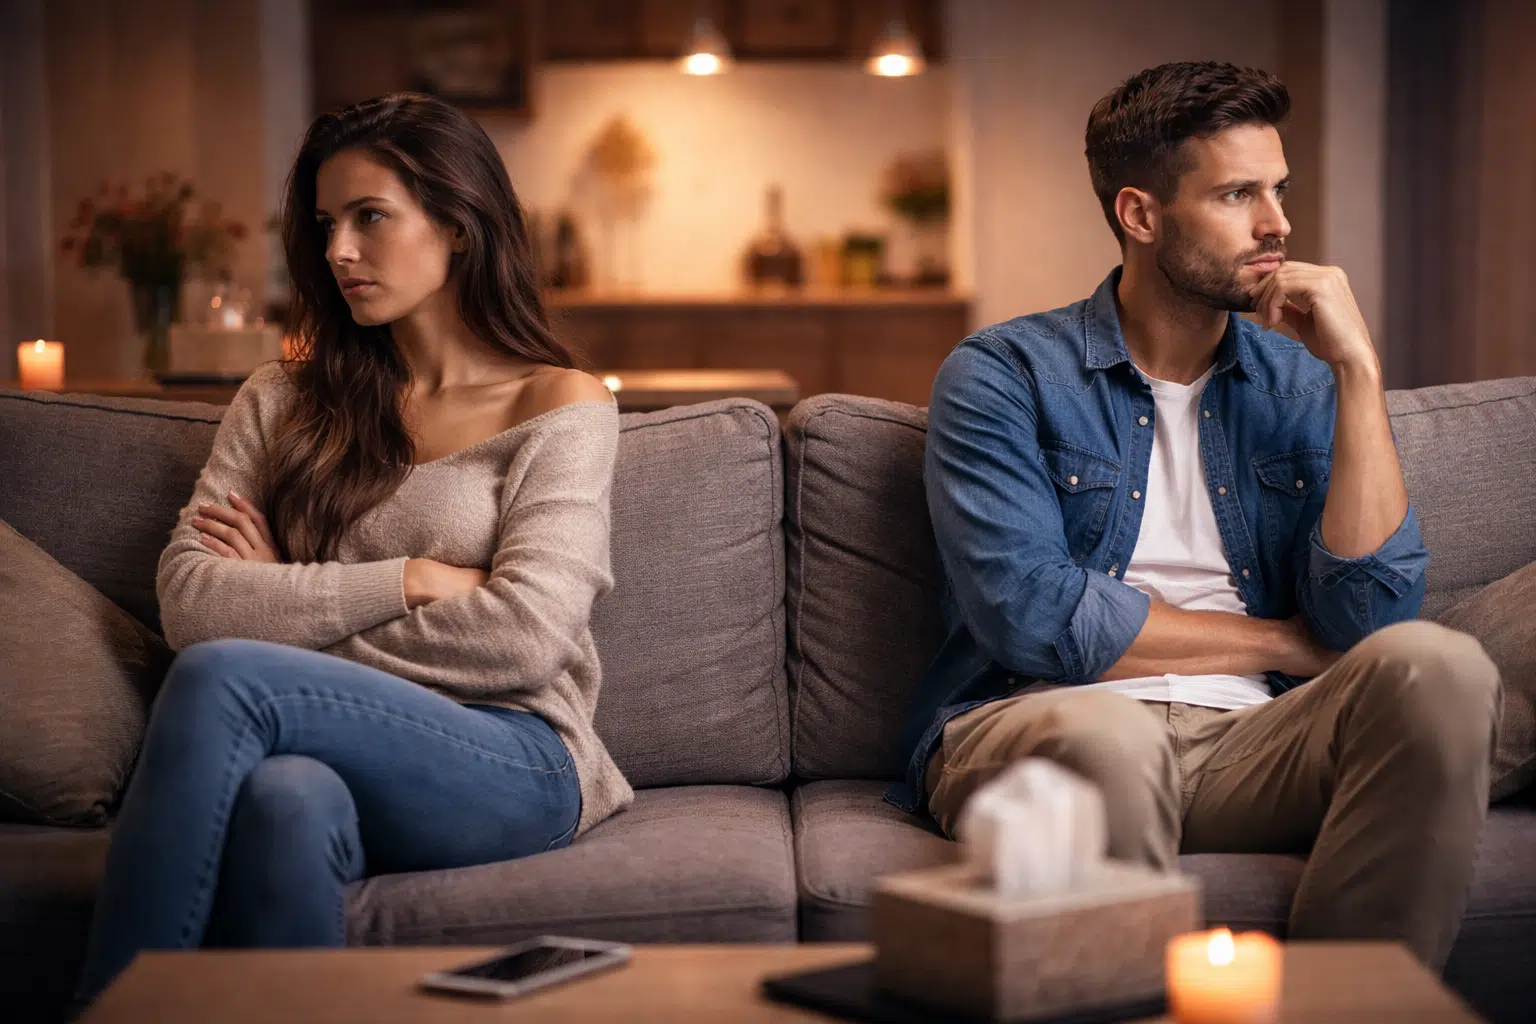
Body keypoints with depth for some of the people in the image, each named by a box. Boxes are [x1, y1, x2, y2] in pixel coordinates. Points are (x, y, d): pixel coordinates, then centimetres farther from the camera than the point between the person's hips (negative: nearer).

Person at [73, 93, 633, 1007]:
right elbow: (188, 603, 4)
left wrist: (292, 600, 0)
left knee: (222, 678, -29)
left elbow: (524, 636, -7)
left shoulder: (561, 407, 8)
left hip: (511, 766, -2)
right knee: (287, 798, -37)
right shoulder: (283, 402, 19)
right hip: (331, 749, 3)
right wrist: (410, 579, -4)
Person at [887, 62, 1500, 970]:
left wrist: (1360, 372, -4)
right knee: (1103, 732, -38)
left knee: (1436, 667, -25)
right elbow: (1035, 617, -12)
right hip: (1029, 731, -4)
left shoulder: (1298, 387, 15)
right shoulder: (1003, 376, 3)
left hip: (1249, 743, 4)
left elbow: (1371, 614, 0)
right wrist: (1278, 641, -1)